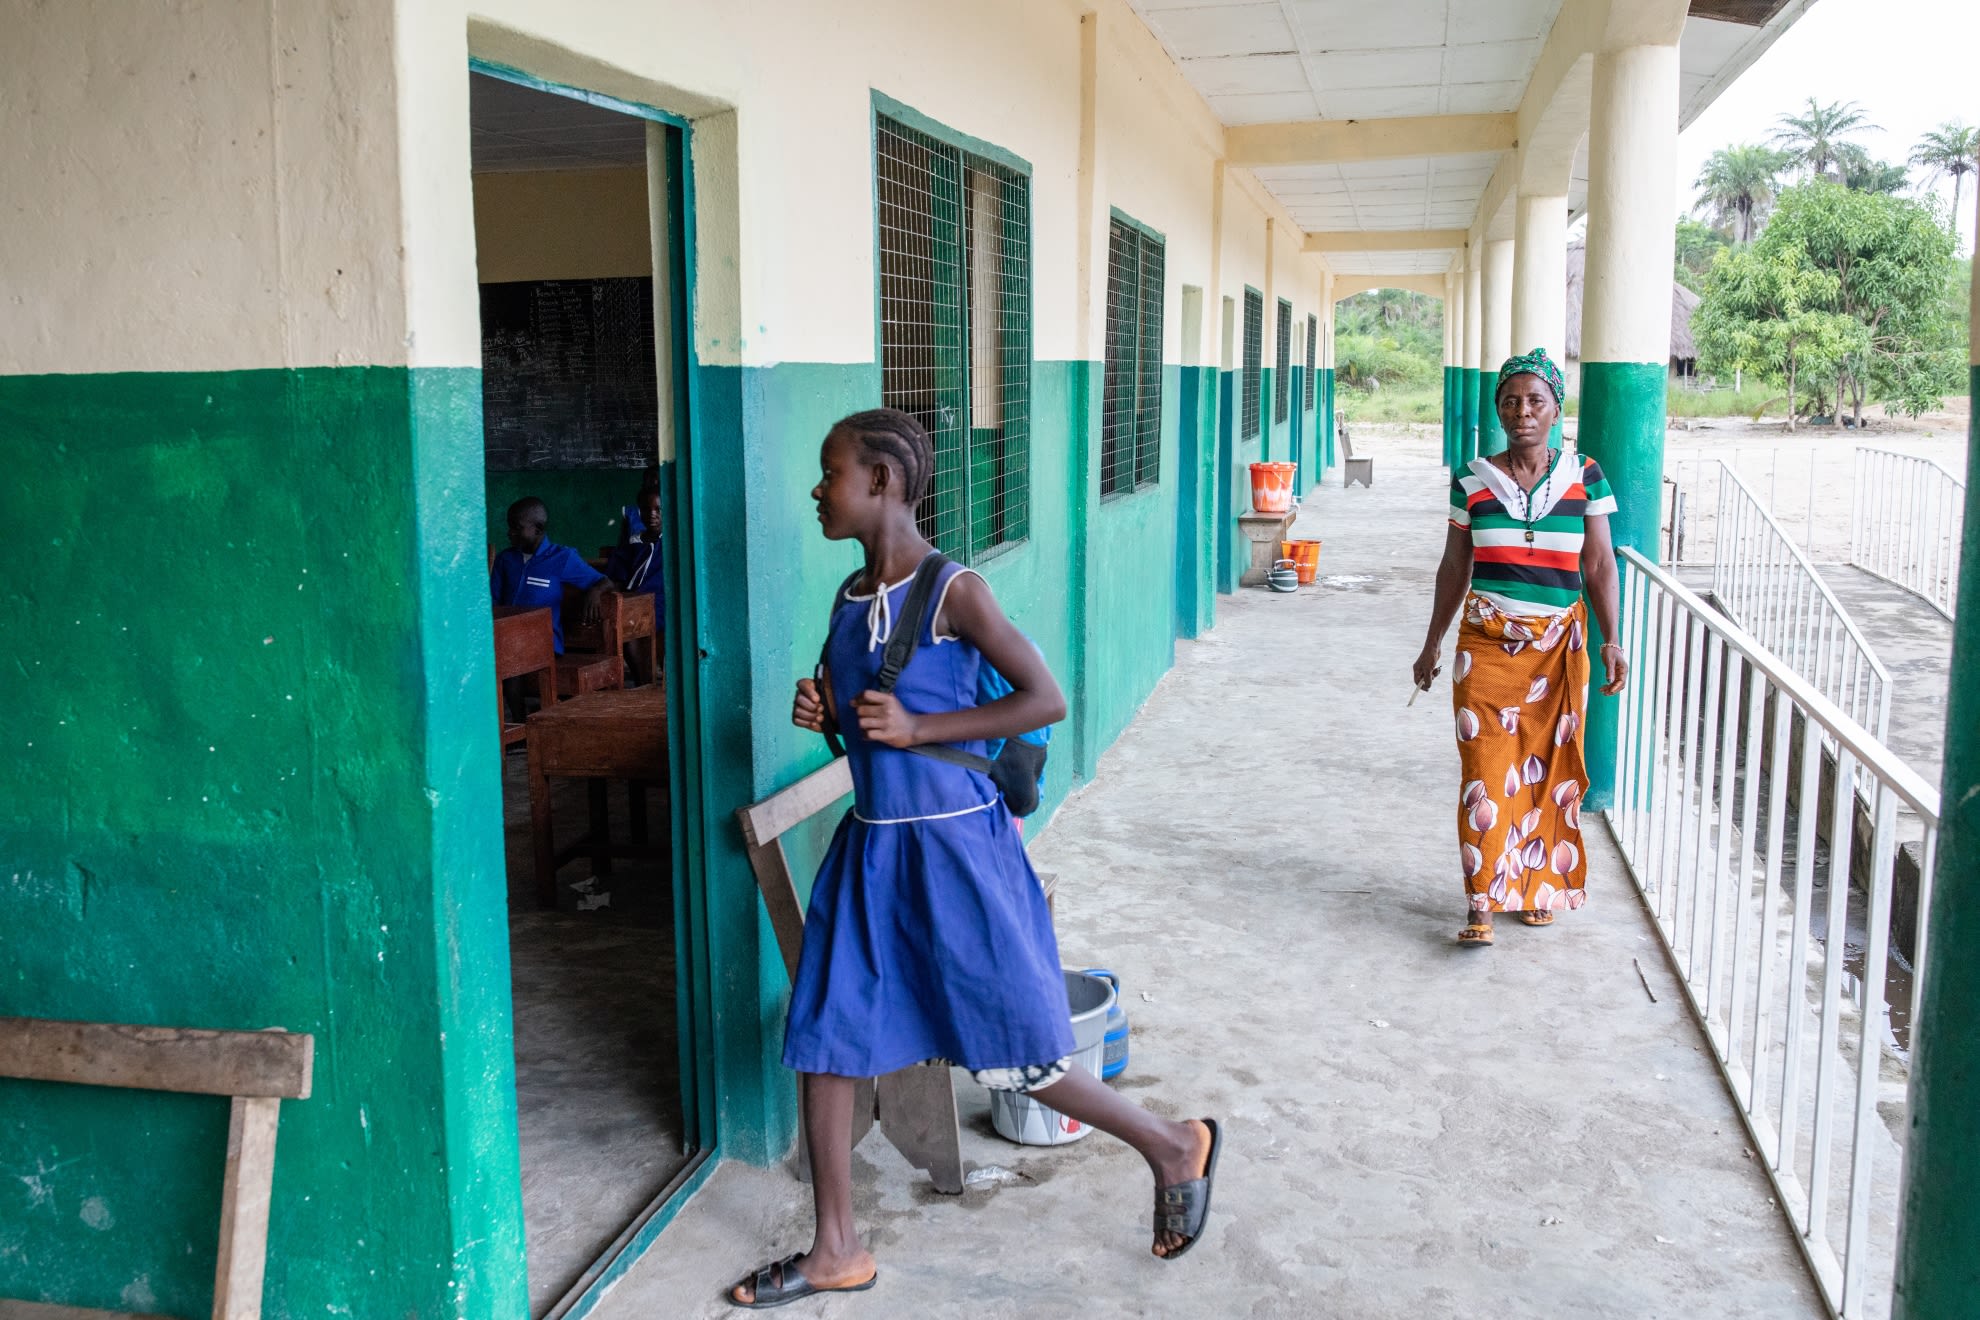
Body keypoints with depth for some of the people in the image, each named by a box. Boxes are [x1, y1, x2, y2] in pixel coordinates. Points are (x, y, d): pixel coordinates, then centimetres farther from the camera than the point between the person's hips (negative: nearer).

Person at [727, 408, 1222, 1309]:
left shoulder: (952, 591, -14)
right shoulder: (850, 597, 8)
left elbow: (1047, 700, -16)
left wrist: (915, 728, -20)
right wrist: (824, 715, -2)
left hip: (953, 846, -7)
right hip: (870, 844, 7)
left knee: (1013, 1055, 1)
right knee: (821, 1041, 8)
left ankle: (1174, 1148, 25)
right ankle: (836, 1252, 24)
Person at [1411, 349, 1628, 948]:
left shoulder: (1584, 476, 1)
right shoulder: (1473, 482, 2)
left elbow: (1599, 566, 2)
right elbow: (1454, 569, 8)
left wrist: (1610, 640, -7)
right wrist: (1432, 645, 11)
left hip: (1558, 645, 1)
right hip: (1487, 641, 0)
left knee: (1549, 768, 6)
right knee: (1487, 771, -6)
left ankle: (1539, 886, 23)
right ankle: (1482, 904, -3)